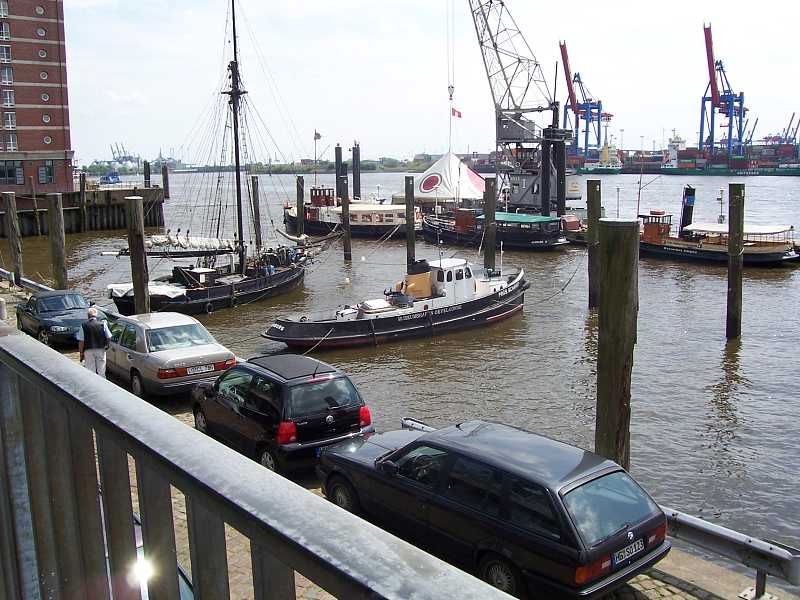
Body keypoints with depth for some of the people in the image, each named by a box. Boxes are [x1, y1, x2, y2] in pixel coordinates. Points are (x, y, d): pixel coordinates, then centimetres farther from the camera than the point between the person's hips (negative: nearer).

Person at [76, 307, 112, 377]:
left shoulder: (84, 326, -6)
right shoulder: (103, 324, -4)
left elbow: (81, 342, -5)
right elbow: (108, 337, -1)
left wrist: (81, 353, 3)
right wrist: (106, 346, 17)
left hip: (88, 351, -1)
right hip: (101, 350, 1)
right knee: (101, 372, 8)